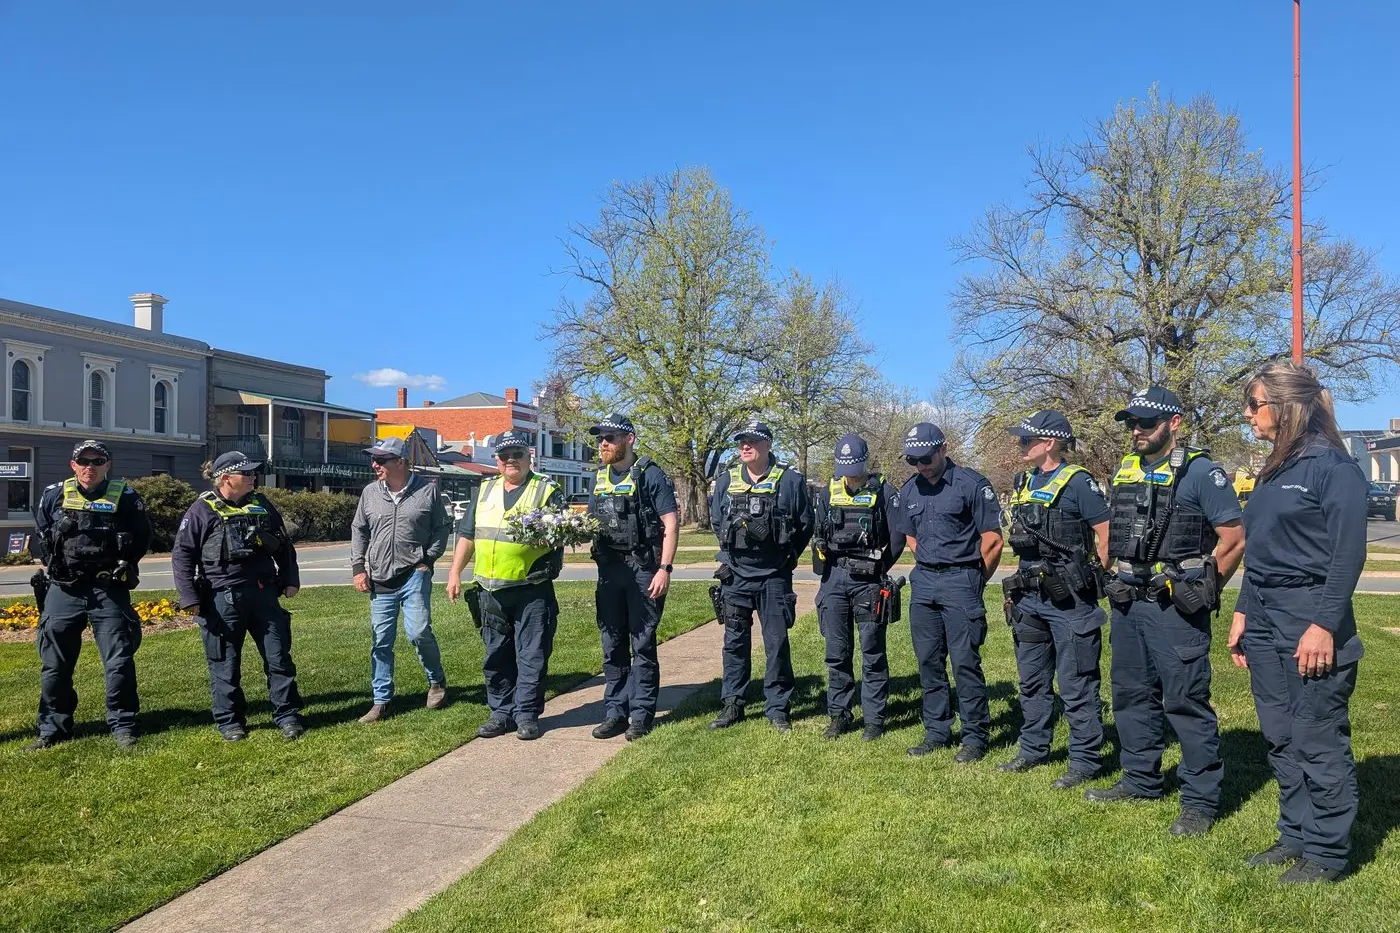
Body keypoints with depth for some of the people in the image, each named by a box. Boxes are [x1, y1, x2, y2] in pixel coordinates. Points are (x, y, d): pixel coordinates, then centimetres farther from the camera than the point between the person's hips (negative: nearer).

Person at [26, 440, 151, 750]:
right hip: (62, 591, 2)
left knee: (119, 661, -1)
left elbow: (143, 537, 6)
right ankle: (53, 727, 21)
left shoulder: (125, 497, 0)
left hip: (109, 592, -2)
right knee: (54, 664, 8)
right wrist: (54, 562, 2)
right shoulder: (53, 495, 5)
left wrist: (122, 563, -3)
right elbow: (39, 537, 14)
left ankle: (122, 725, 11)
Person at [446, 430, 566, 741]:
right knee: (496, 656, 11)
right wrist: (455, 572, 11)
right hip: (490, 590, 4)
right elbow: (467, 534, 17)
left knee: (532, 656, 0)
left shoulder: (547, 490, 1)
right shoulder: (486, 491, 15)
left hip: (532, 590, -4)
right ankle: (501, 712, 22)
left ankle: (527, 714, 11)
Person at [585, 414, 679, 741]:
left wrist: (665, 568, -17)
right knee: (612, 644, 10)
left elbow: (671, 524, -10)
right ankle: (615, 711, 19)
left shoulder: (650, 475, -7)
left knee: (642, 644, 1)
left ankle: (641, 714, 9)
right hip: (609, 570, 6)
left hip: (644, 569, -6)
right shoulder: (600, 478, 13)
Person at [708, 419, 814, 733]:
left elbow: (805, 525, 4)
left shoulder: (790, 480, -4)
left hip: (774, 577, -2)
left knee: (777, 643, 2)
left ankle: (778, 707, 13)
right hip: (736, 575, 3)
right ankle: (732, 704, 19)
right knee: (735, 641, 9)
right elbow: (716, 522, 17)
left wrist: (788, 557, 6)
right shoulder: (726, 480, 4)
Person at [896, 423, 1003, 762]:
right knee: (929, 662, 10)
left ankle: (975, 737, 6)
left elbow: (993, 540, -6)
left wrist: (974, 581, 1)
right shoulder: (909, 490, 10)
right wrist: (928, 568, 16)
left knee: (965, 662, -4)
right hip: (923, 582, 6)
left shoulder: (971, 484, -8)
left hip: (960, 581, -6)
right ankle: (937, 731, 21)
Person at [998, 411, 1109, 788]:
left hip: (1067, 599, -8)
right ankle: (1033, 749, 29)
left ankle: (1085, 760, 10)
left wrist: (1094, 577, -9)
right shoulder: (1024, 483, 12)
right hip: (1029, 596, 8)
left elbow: (1108, 534, -13)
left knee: (1076, 684, 0)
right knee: (1032, 679, 17)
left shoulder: (1078, 482, -11)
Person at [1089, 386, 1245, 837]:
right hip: (1128, 602, 8)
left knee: (1186, 701, -3)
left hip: (1175, 606, -8)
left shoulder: (1199, 471, -9)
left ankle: (1201, 801, 8)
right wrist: (1116, 579, 14)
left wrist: (1203, 590, -9)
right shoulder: (1124, 470, 13)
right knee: (1131, 694, 16)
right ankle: (1140, 780, 31)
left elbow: (1234, 538, -10)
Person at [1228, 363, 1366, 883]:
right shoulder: (1273, 472, 14)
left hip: (1310, 625, -8)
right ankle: (1296, 835, 26)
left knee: (1319, 743, 2)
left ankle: (1327, 853, 14)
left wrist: (1324, 625, -20)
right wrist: (1243, 614, 16)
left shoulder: (1333, 465, -11)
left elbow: (1348, 553, -15)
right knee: (1281, 741, 14)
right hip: (1266, 625, 8)